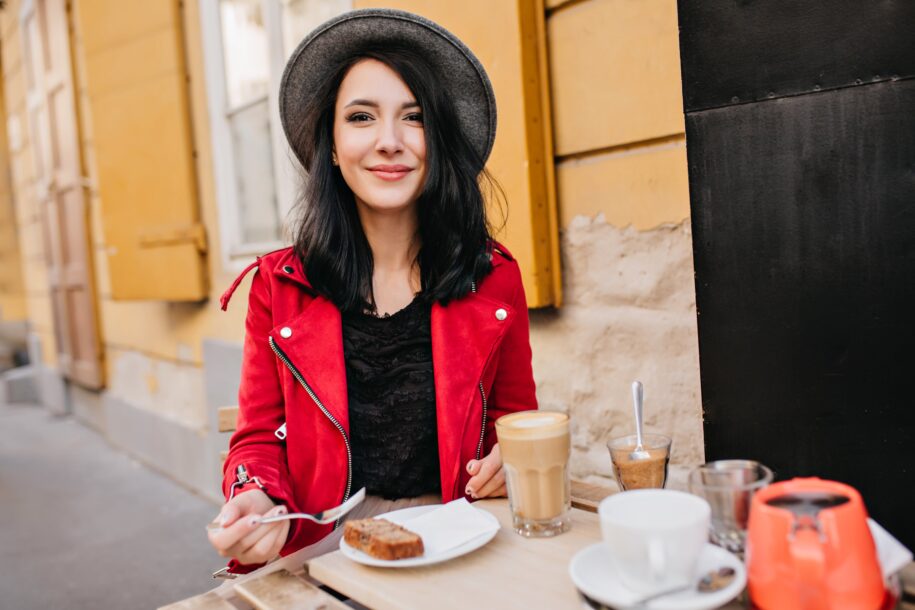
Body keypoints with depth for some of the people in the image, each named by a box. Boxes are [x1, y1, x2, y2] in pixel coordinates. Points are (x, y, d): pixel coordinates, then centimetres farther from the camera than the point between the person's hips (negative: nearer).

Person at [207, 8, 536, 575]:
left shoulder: (496, 277, 0)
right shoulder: (279, 286, -2)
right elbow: (260, 439, 3)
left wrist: (513, 461, -11)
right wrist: (255, 504, -18)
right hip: (325, 544, 1)